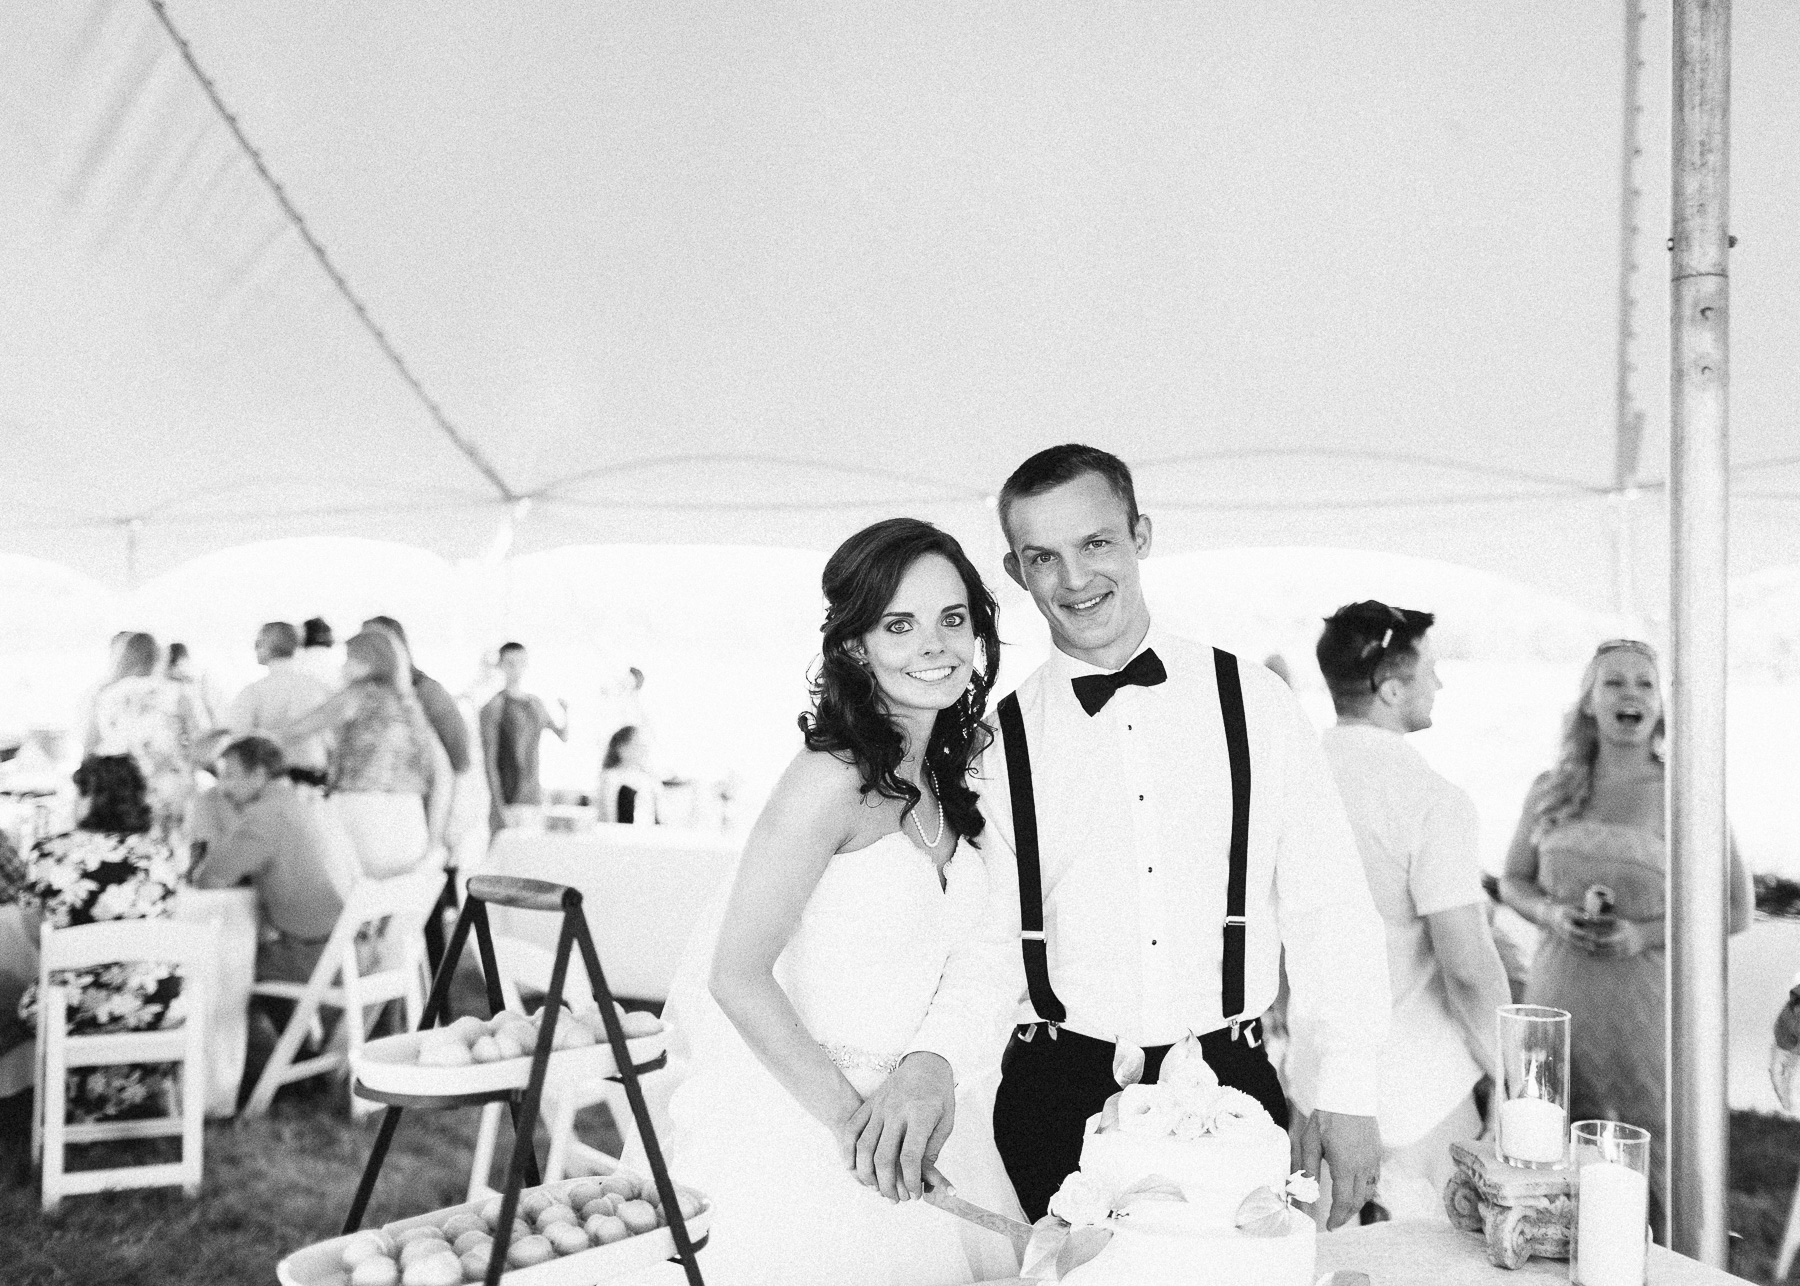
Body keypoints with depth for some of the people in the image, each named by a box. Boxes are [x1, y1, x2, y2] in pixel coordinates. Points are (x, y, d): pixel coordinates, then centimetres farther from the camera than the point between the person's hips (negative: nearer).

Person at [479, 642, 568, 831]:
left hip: (534, 795, 5)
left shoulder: (537, 704, 10)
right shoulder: (492, 707, -8)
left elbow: (564, 736, 22)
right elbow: (489, 760, -11)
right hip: (506, 799, -5)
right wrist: (497, 806, -16)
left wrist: (566, 712, 0)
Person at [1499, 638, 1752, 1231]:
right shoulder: (1550, 790, 5)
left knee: (1662, 1171, 2)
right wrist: (1551, 914, -7)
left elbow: (1736, 909, 0)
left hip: (1646, 999, -3)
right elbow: (1513, 881, 15)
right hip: (1556, 996, 3)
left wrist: (1646, 934, -14)